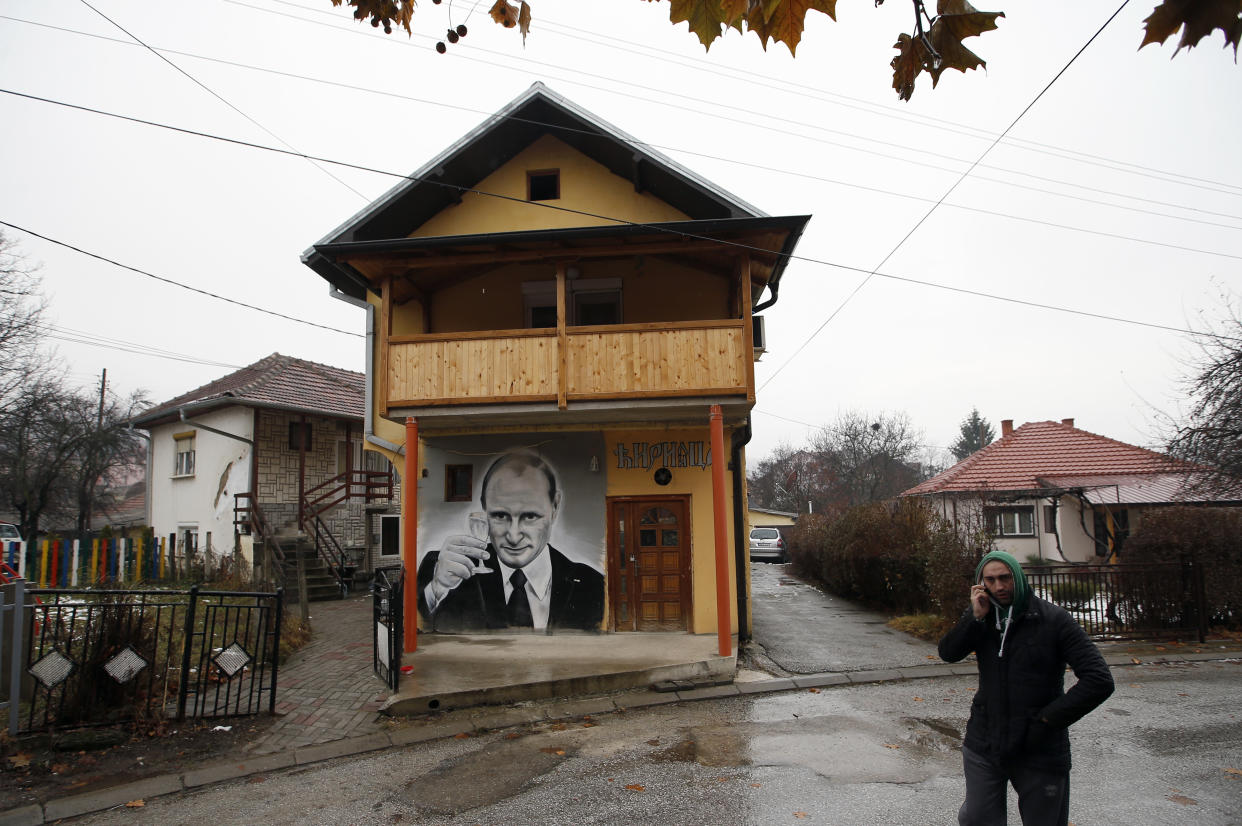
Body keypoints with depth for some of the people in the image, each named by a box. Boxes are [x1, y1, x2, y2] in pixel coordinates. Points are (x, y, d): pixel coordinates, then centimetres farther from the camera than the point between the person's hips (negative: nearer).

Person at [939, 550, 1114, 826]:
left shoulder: (1053, 619, -9)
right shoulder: (981, 618, 3)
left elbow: (1100, 680, -14)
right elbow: (948, 653, -8)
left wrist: (1048, 719, -15)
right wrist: (976, 617, -18)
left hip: (1040, 751, -3)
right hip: (984, 746, 3)